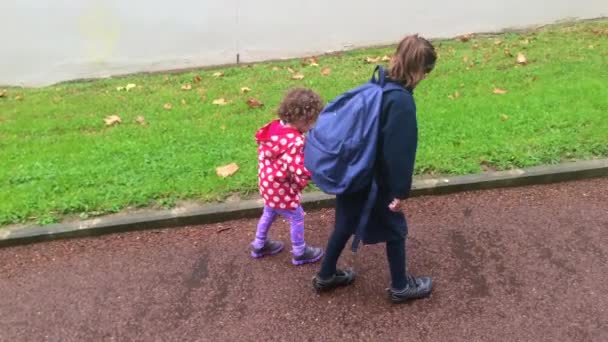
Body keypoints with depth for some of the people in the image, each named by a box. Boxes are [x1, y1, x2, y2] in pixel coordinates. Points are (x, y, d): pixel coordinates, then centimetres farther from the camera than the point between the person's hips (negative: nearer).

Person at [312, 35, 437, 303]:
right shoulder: (402, 102, -25)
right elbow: (399, 151, -24)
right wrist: (400, 191, -15)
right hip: (375, 182, -8)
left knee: (346, 224, 22)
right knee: (395, 230, 13)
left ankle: (325, 276, 39)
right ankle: (400, 287, 32)